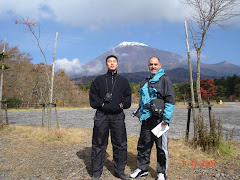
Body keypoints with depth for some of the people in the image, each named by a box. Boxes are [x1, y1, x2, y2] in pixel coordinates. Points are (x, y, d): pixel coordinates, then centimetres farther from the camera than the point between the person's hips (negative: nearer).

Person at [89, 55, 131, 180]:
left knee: (120, 144, 6)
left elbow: (128, 97, 13)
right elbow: (93, 97, 5)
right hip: (102, 115, -1)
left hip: (118, 116, 2)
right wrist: (102, 104, -8)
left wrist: (121, 104, -4)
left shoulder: (123, 81, 15)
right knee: (99, 144, 5)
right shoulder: (99, 80, 10)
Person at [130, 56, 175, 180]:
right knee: (143, 145, 13)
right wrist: (140, 113, 19)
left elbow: (170, 100, -8)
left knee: (161, 147, 4)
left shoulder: (164, 80, -3)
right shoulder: (145, 82, 17)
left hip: (159, 119, -6)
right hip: (146, 119, 6)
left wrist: (166, 118, -14)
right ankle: (142, 169, 29)